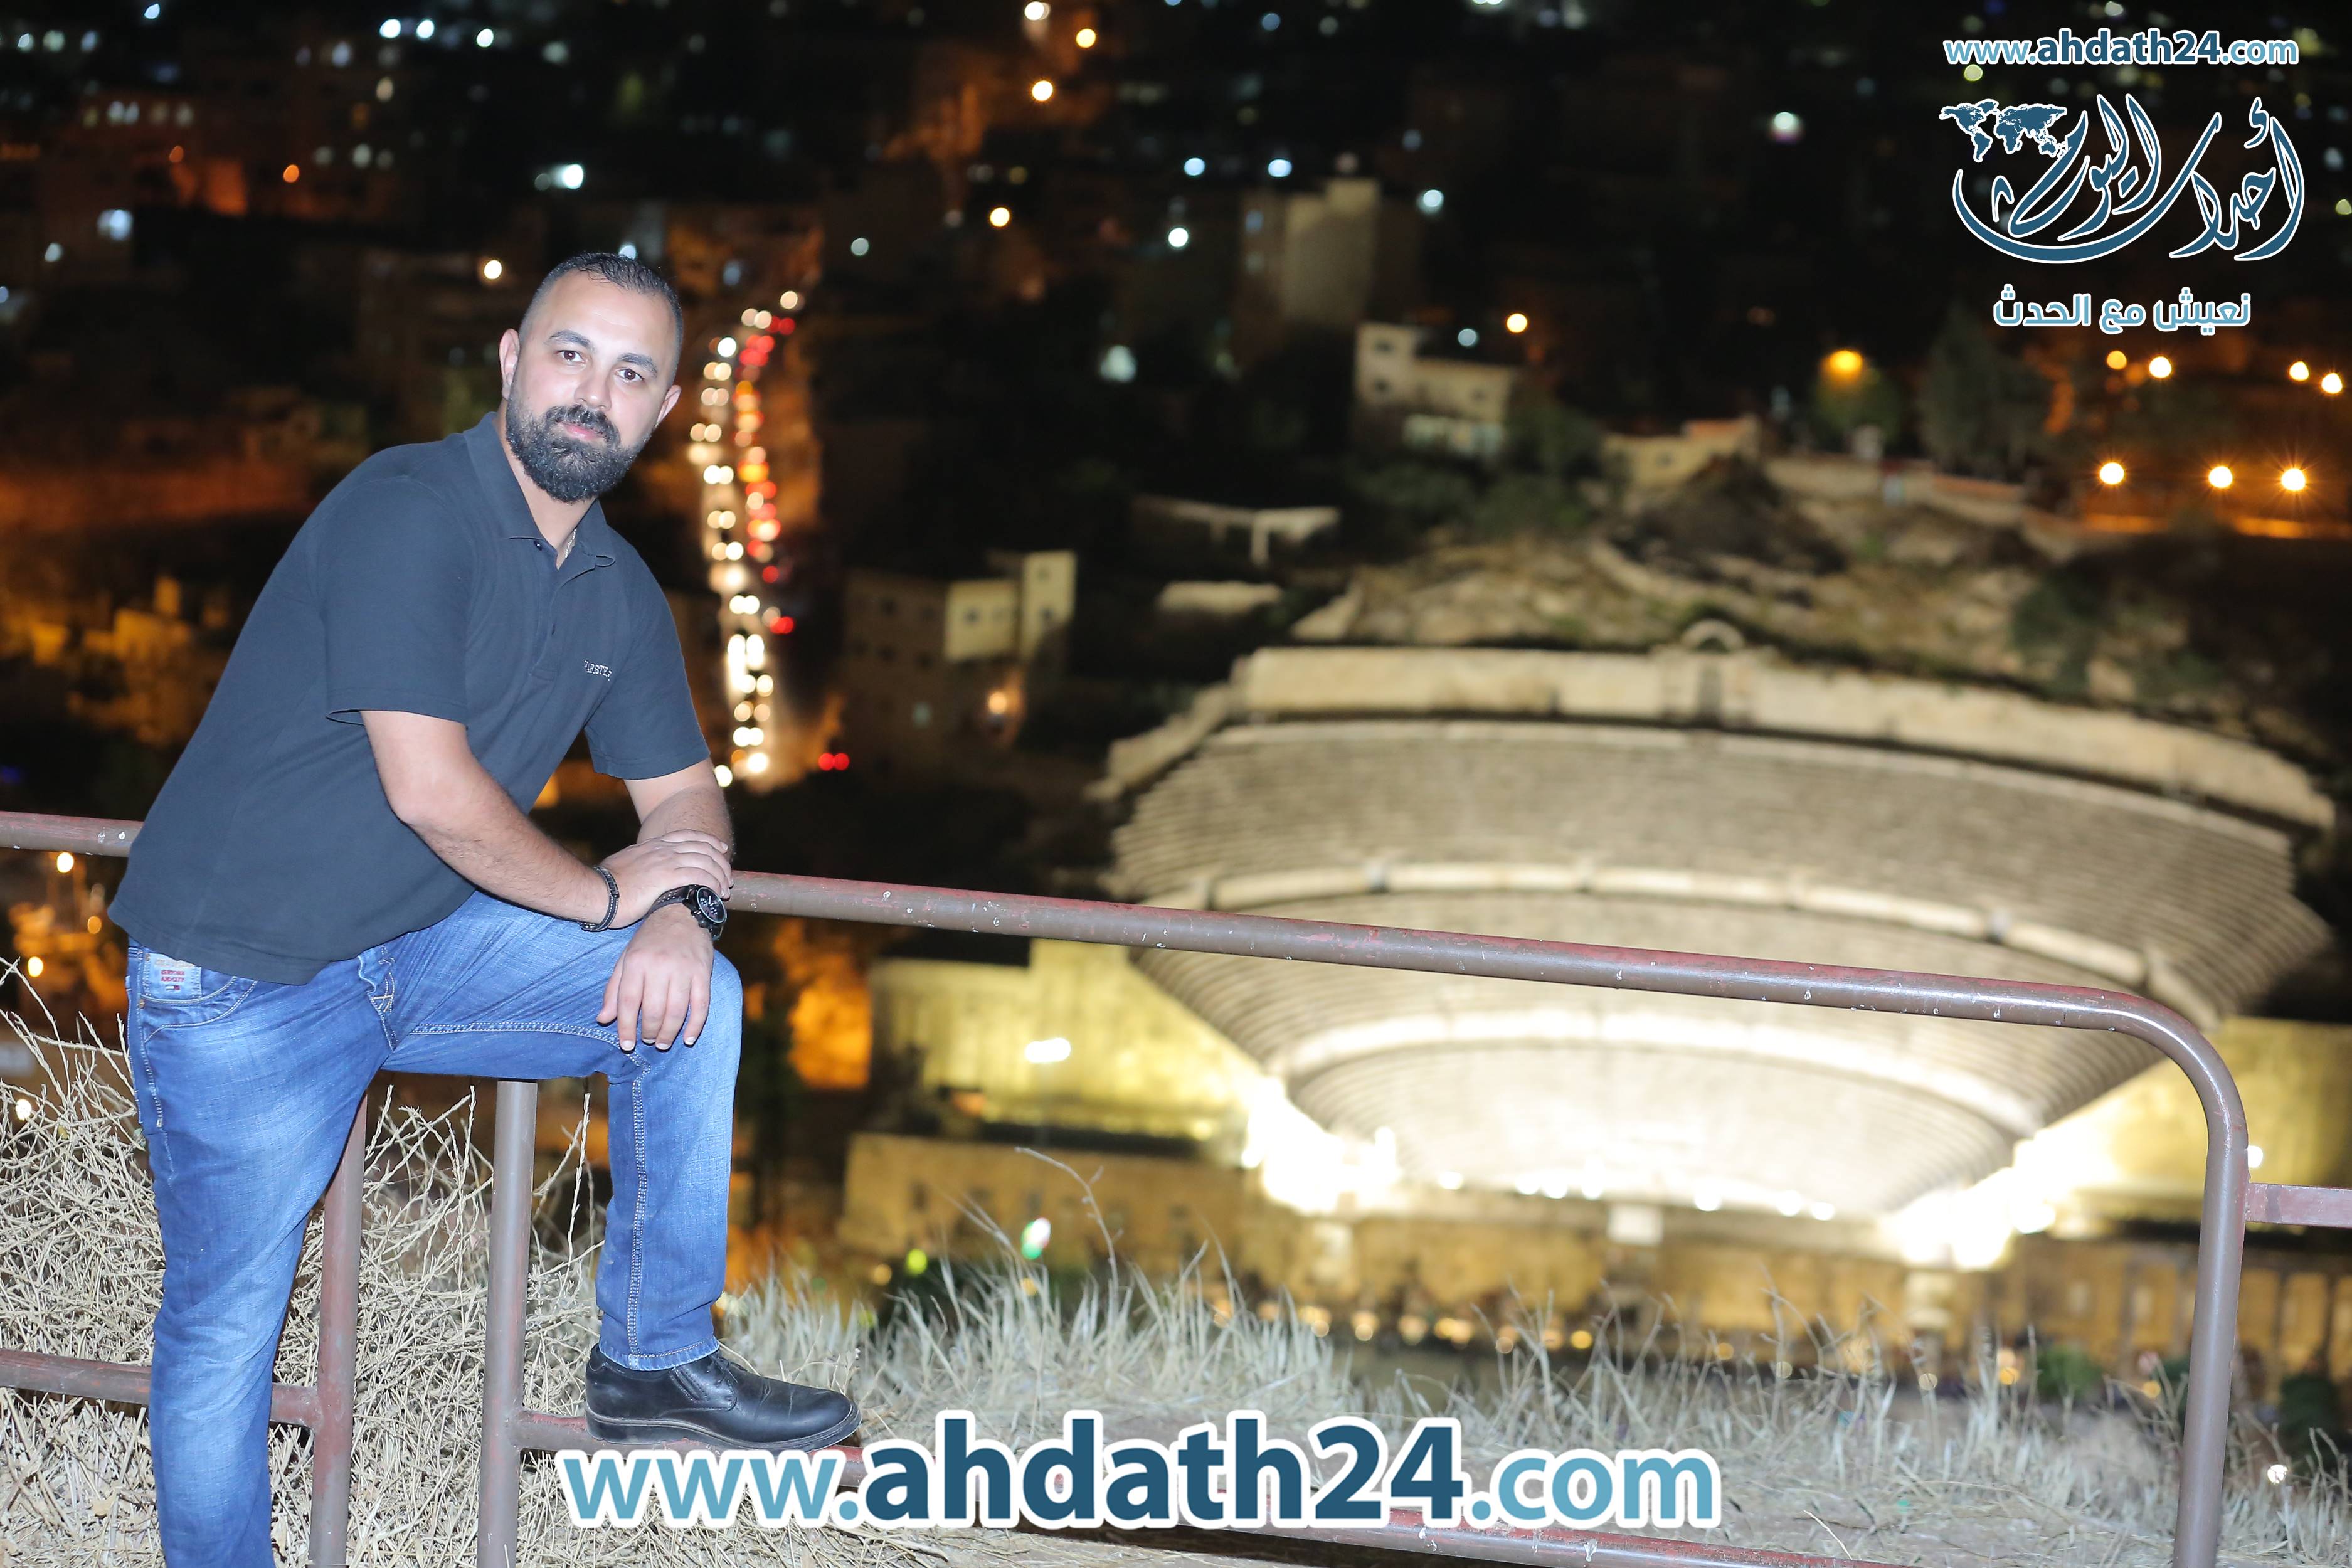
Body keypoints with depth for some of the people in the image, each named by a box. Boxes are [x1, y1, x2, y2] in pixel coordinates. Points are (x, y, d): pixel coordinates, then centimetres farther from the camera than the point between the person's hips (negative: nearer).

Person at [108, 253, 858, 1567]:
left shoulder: (621, 591, 7)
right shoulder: (407, 512, -20)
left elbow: (681, 791, 14)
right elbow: (430, 789, -26)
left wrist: (683, 912, -10)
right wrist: (606, 895, -12)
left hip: (419, 951, 8)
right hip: (241, 976, -8)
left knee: (693, 1001, -1)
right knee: (228, 1328, -3)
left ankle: (655, 1359, 9)